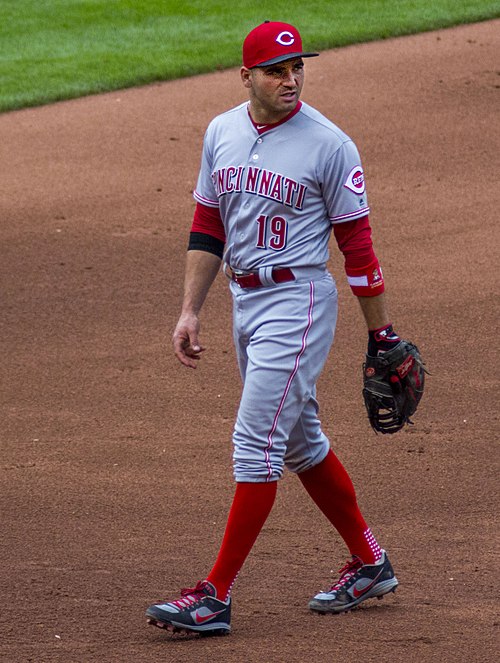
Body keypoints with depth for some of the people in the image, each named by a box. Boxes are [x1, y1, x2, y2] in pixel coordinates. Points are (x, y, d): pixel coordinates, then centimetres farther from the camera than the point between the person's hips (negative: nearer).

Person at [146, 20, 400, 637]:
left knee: (256, 444, -10)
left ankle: (215, 596, -9)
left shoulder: (329, 145, -11)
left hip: (297, 301, -7)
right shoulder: (221, 133, 6)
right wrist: (190, 310, 7)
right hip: (244, 300, 7)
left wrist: (381, 333, -6)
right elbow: (207, 228, 13)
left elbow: (356, 242, -8)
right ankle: (369, 564, 30)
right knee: (300, 442, 15)